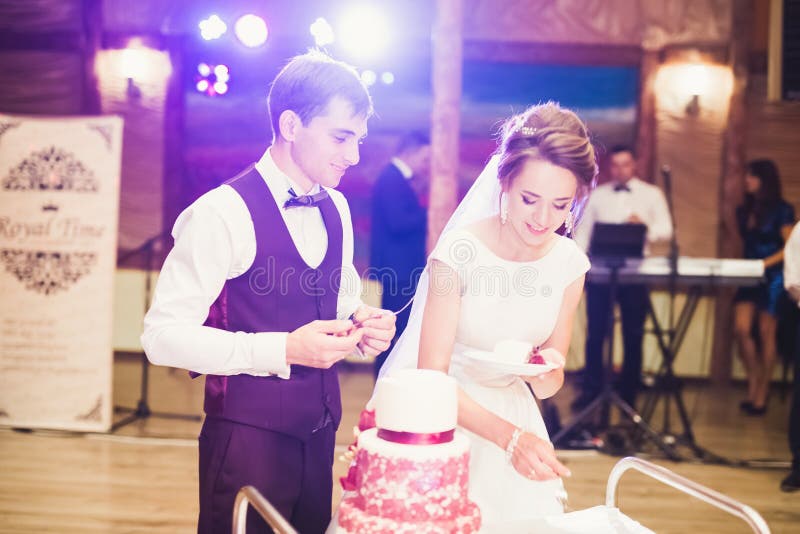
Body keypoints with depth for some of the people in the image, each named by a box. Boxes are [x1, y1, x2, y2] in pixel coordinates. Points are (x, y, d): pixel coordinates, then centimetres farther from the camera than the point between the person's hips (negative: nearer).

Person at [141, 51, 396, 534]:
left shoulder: (336, 209, 7)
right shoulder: (224, 213, -16)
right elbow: (164, 335, -19)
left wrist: (364, 327, -3)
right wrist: (283, 350, -25)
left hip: (320, 434, 7)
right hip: (248, 437, -7)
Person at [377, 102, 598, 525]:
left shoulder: (569, 264, -7)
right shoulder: (459, 252, -21)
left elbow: (547, 389, 2)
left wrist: (549, 371, -22)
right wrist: (509, 436, -35)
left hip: (514, 419, 4)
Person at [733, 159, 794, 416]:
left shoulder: (781, 210, -6)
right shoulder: (744, 210, 11)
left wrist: (766, 263, -19)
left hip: (773, 277, -5)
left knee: (766, 334, -1)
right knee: (741, 330, -6)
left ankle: (761, 395, 6)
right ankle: (753, 385, 10)